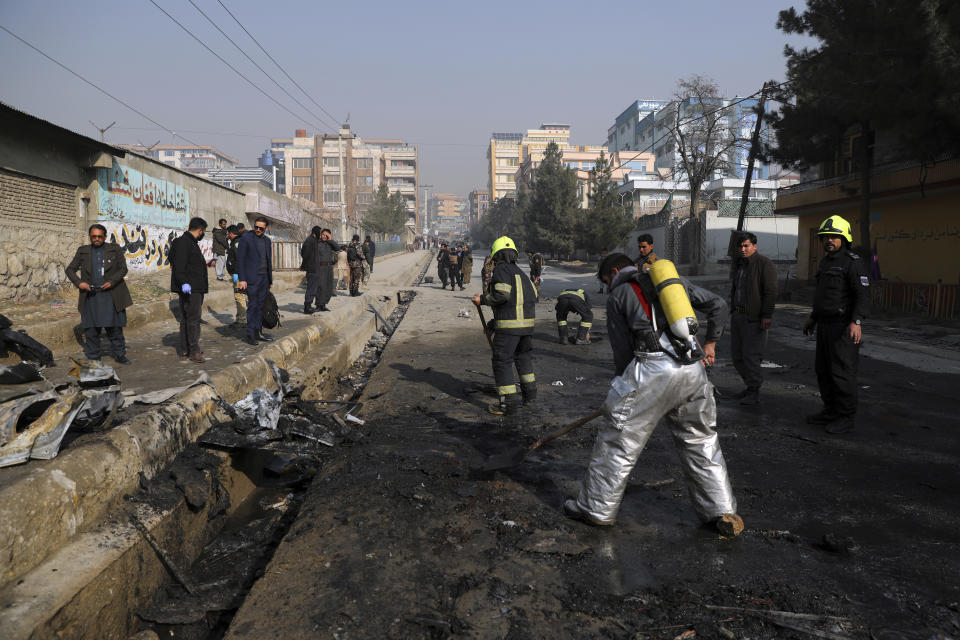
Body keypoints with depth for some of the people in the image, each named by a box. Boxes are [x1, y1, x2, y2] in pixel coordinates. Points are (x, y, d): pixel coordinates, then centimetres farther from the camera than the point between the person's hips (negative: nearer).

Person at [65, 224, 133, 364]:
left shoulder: (115, 249, 6)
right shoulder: (83, 251, 10)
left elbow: (123, 269, 4)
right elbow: (70, 269, 12)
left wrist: (111, 282, -11)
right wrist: (79, 283, -6)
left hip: (110, 295, -1)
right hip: (90, 296, 2)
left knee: (114, 327, 1)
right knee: (91, 328, 3)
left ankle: (119, 354, 13)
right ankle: (93, 358, 13)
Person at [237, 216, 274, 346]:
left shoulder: (267, 240, 15)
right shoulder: (246, 238, -4)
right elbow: (240, 259, -7)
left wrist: (270, 279, 18)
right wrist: (242, 279, -13)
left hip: (264, 278, 6)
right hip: (252, 278, -6)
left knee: (260, 306, 8)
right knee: (252, 305, -6)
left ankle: (258, 332, 14)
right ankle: (250, 335, -1)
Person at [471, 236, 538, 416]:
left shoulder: (501, 269, -6)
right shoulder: (520, 272, 17)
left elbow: (502, 294, -19)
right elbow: (533, 294, 17)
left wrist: (483, 299, -4)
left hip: (508, 323, -8)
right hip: (527, 321, 8)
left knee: (502, 361, -2)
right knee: (523, 355, 25)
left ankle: (509, 402, -3)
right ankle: (529, 391, 34)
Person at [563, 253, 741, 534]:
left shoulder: (618, 295, 10)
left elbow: (623, 351, 7)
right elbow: (717, 305, 21)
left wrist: (624, 386, 19)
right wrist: (710, 342, 31)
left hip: (652, 369, -5)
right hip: (692, 367, 5)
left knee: (619, 441, 6)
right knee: (701, 442, 19)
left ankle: (596, 509, 15)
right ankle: (723, 513, 22)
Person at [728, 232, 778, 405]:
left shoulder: (764, 264, -9)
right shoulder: (738, 264, 16)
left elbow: (770, 291, -15)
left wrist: (767, 315, -20)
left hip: (754, 318, -8)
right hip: (737, 316, 8)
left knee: (751, 355, -8)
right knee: (737, 355, 10)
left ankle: (754, 392, 1)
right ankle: (750, 386, 24)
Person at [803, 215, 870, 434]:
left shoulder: (853, 262, -11)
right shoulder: (826, 262, 17)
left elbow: (863, 295, -19)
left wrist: (856, 322, -30)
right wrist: (813, 317, 28)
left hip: (844, 327, -9)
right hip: (825, 325, 9)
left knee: (842, 372, -6)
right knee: (823, 370, 14)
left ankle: (846, 418, 3)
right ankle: (831, 411, 25)